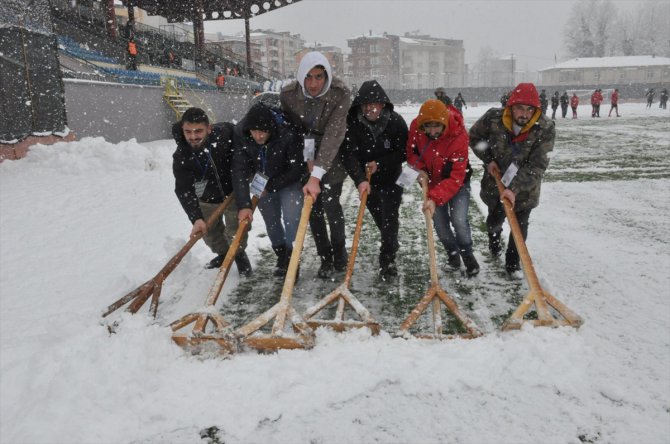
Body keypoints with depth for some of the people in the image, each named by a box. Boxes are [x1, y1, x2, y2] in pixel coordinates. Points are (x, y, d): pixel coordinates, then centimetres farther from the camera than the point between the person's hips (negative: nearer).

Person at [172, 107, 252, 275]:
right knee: (209, 231, 16)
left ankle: (240, 255, 28)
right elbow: (184, 190, -32)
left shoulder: (226, 133, -30)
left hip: (234, 193, -2)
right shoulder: (181, 156, -27)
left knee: (235, 231, -3)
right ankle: (223, 253, 45)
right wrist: (196, 218, -44)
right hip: (207, 198, 2)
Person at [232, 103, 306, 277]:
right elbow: (239, 171, -25)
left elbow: (297, 170, -22)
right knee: (271, 222, 8)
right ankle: (281, 257, 30)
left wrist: (271, 186, -20)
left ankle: (292, 259, 7)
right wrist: (244, 205, -30)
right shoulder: (241, 133, -24)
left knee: (291, 220, -14)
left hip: (289, 182, -3)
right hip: (263, 184, 3)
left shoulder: (288, 135, -34)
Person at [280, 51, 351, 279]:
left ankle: (339, 253, 16)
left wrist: (316, 176, -41)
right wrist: (306, 158, -13)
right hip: (305, 155, 3)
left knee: (330, 203, -7)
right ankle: (326, 259, 15)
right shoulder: (288, 94, -19)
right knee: (313, 206, 1)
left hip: (332, 155, -2)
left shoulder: (340, 94, -28)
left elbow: (333, 136, -35)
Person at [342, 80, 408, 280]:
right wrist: (360, 180, -41)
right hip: (366, 181, 2)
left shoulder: (396, 122, -18)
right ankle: (392, 246, 45)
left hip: (390, 179, -2)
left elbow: (404, 152, -12)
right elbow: (349, 155, -27)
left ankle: (387, 260, 1)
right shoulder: (353, 123, -19)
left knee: (390, 218, -9)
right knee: (379, 218, 18)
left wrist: (379, 163, -23)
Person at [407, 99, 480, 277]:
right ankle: (452, 251, 34)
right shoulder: (415, 126, -22)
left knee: (459, 219, -16)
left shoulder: (459, 136, -34)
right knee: (440, 223, 5)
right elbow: (411, 150, -1)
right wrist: (419, 167, -20)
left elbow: (456, 177, -35)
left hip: (457, 182, -3)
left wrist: (435, 198, -43)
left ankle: (467, 253, 12)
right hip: (432, 181, 4)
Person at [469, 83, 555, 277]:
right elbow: (474, 137, -1)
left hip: (525, 187, -1)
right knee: (495, 219, 16)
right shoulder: (493, 118, -22)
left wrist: (514, 188, -34)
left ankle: (513, 262, 24)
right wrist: (488, 159, -12)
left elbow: (537, 166, -26)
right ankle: (494, 238, 52)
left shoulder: (546, 129, -25)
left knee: (520, 225, 4)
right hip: (496, 181, 1)